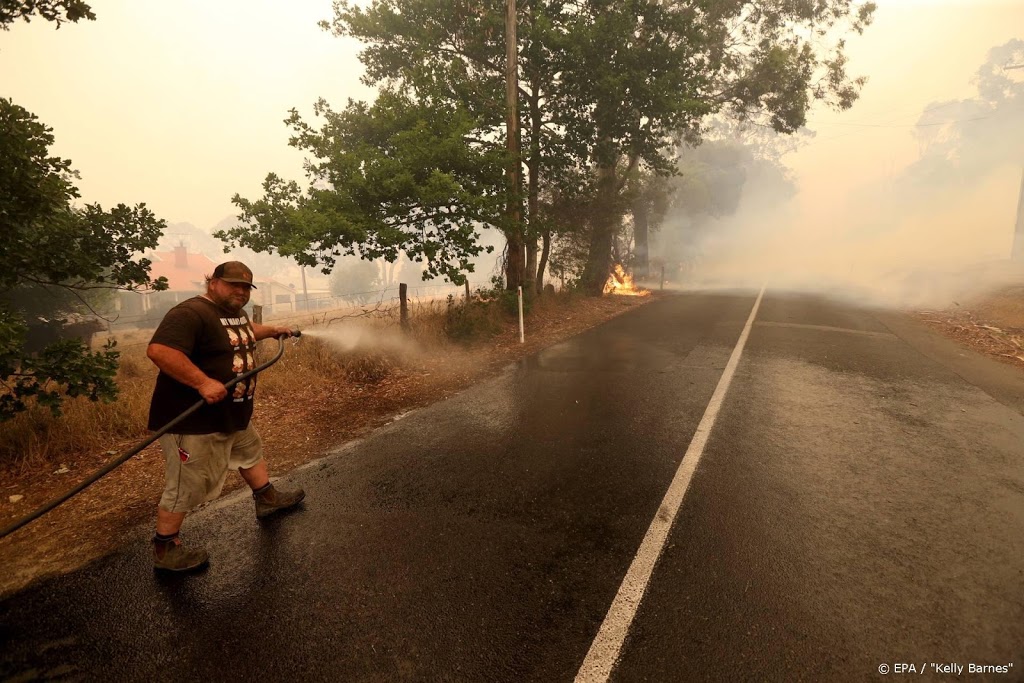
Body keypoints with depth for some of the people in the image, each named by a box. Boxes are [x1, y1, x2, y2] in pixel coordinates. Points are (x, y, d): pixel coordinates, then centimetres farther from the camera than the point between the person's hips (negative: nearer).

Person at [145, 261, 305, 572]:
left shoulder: (235, 312, 8)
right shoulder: (190, 313, -23)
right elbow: (158, 350, -36)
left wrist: (273, 330, 39)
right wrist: (203, 382, -38)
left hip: (233, 414, 10)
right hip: (193, 419, -10)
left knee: (251, 451, 26)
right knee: (186, 487, 2)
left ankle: (268, 499, 48)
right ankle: (165, 550, 20)